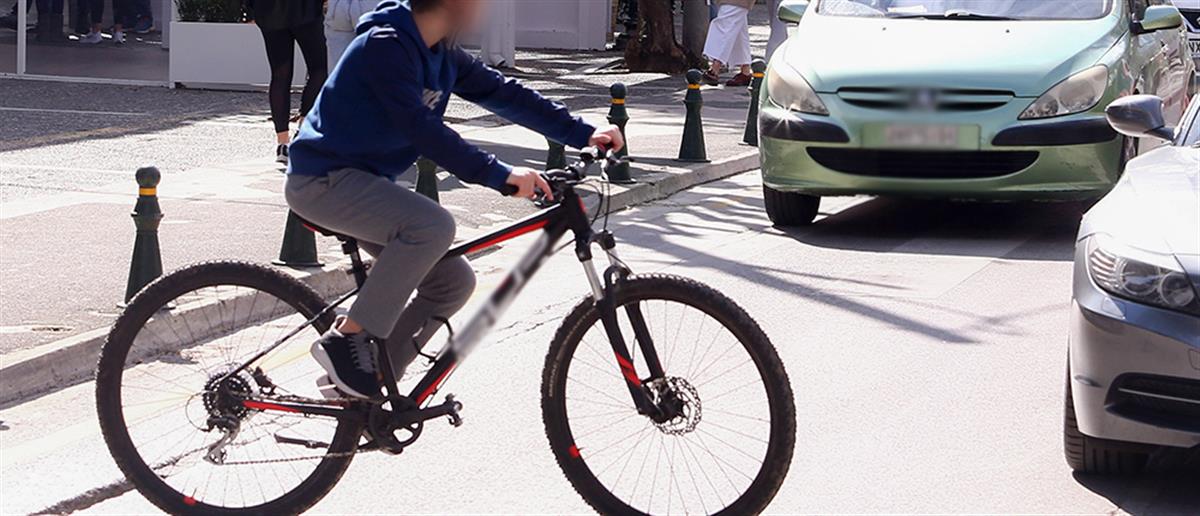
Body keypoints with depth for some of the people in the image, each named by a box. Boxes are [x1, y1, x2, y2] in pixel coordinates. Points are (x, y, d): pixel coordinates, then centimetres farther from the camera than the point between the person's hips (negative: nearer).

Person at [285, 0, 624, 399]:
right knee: (432, 226, -31)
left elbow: (502, 93, 9)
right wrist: (500, 175, -35)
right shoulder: (384, 45, -21)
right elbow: (421, 129, -30)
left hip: (362, 181, 10)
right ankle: (346, 339, -20)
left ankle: (363, 385, 8)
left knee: (454, 280, 2)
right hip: (322, 181, -10)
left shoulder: (443, 56, 7)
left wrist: (583, 134, 2)